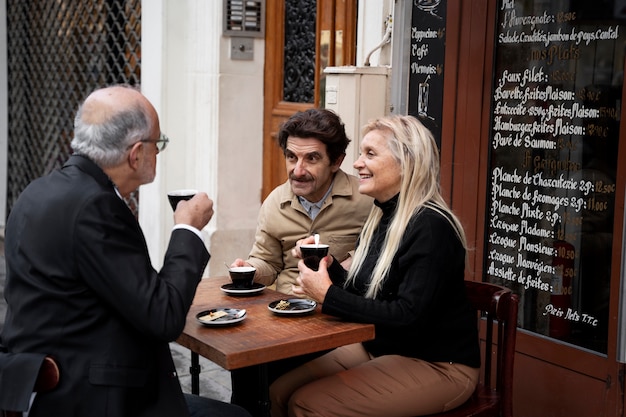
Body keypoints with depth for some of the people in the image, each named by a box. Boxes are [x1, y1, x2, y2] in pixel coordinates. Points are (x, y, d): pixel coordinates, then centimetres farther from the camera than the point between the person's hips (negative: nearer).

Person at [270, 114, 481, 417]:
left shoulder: (430, 227, -20)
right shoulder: (380, 218, 6)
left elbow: (407, 316, -26)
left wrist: (328, 296, -23)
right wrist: (327, 266, -5)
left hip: (437, 365, -8)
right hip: (380, 347, 8)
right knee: (280, 392, -5)